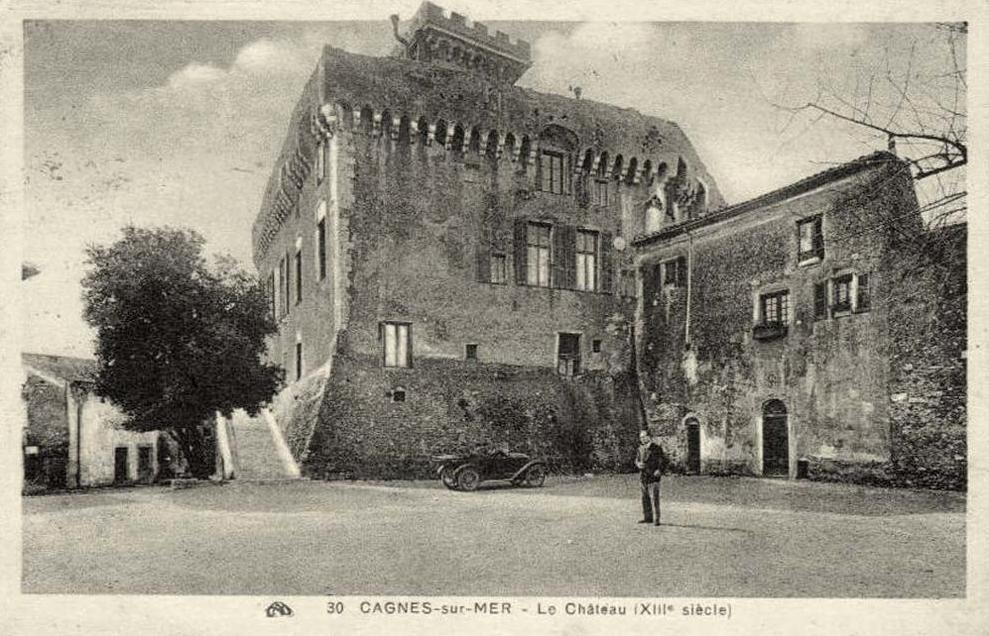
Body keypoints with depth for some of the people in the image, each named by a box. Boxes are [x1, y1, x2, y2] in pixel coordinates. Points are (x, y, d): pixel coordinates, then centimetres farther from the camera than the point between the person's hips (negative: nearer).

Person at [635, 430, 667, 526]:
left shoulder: (656, 448, -6)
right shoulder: (640, 449, 12)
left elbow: (663, 460, -8)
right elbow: (636, 460, 21)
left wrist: (659, 470, -23)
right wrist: (638, 464, -3)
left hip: (653, 476, -7)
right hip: (643, 477, 7)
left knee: (654, 498, -10)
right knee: (645, 498, 12)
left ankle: (656, 519, -6)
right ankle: (647, 518, 21)